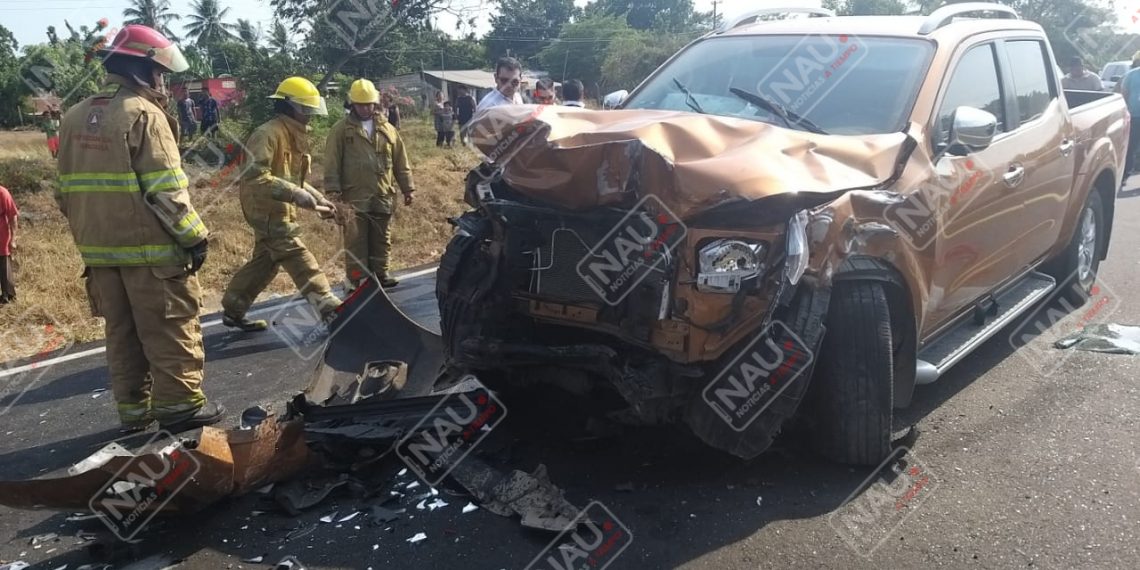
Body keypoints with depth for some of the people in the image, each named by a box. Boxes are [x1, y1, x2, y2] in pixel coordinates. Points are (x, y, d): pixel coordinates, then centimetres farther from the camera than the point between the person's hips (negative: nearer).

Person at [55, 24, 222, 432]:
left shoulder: (75, 118, 13)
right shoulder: (143, 114, -12)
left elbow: (67, 190, 16)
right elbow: (165, 190, -18)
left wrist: (86, 233, 22)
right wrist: (194, 235, -12)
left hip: (99, 248, 8)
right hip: (149, 246, -7)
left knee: (121, 331, 14)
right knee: (170, 330, 2)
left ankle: (133, 411, 21)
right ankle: (180, 405, 8)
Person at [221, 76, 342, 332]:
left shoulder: (294, 135, 15)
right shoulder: (268, 134, -18)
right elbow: (255, 176, -27)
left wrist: (319, 198, 10)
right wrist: (295, 194, -33)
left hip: (280, 210, 10)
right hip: (268, 209, -10)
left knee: (264, 262, 16)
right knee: (298, 259, -11)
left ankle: (232, 311, 27)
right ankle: (328, 307, -11)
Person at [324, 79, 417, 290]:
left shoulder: (387, 129, 12)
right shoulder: (341, 129, 1)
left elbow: (401, 162, 14)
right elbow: (332, 163, -3)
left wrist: (408, 188, 12)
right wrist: (333, 190, -11)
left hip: (383, 197, 4)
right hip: (354, 197, -4)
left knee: (382, 239, 10)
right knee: (356, 240, -1)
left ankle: (381, 273, 21)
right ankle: (357, 279, 4)